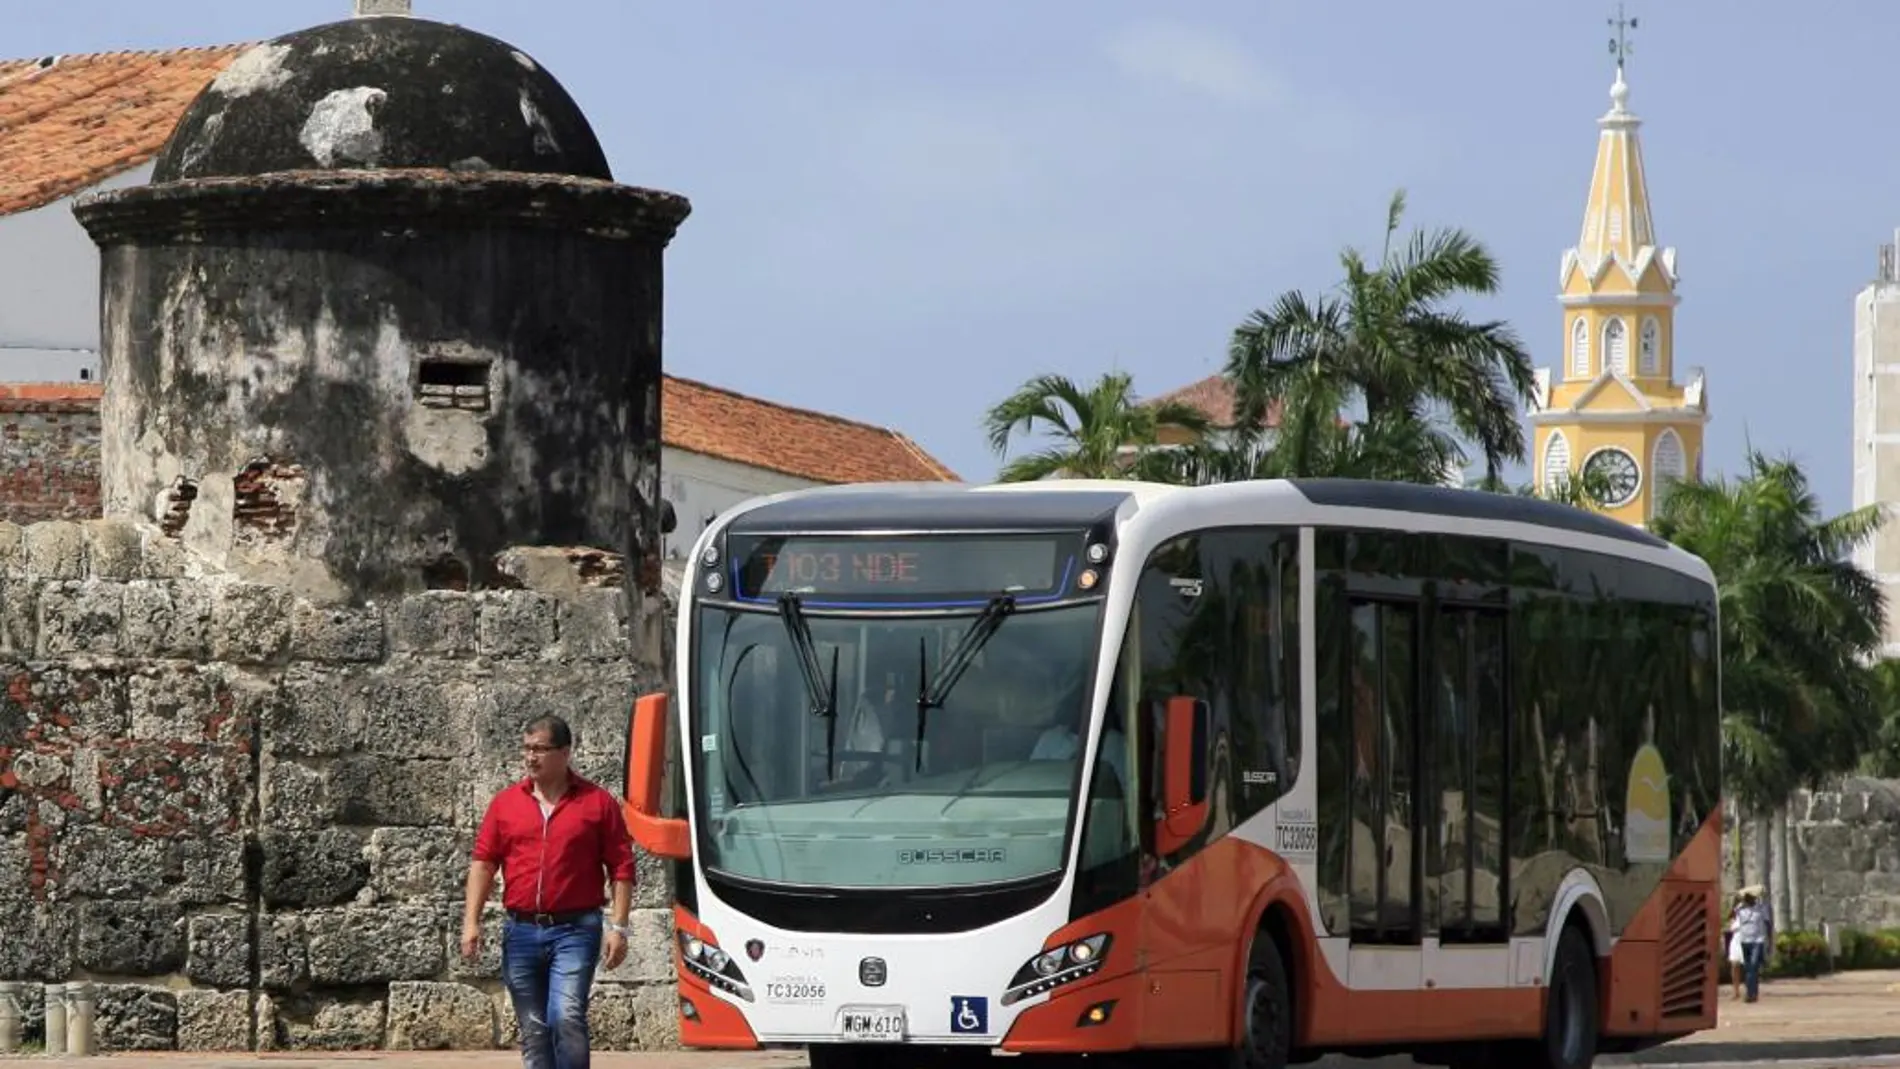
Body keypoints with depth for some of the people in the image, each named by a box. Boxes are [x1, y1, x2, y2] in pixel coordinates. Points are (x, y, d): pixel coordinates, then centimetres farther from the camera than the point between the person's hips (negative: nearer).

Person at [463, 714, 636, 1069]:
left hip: (575, 931, -4)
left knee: (567, 1017, -18)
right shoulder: (505, 802, 8)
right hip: (521, 931, 4)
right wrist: (471, 922, -2)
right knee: (534, 1030, 7)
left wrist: (618, 927, -6)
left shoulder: (598, 801, 1)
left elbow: (621, 869, 1)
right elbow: (482, 862, 7)